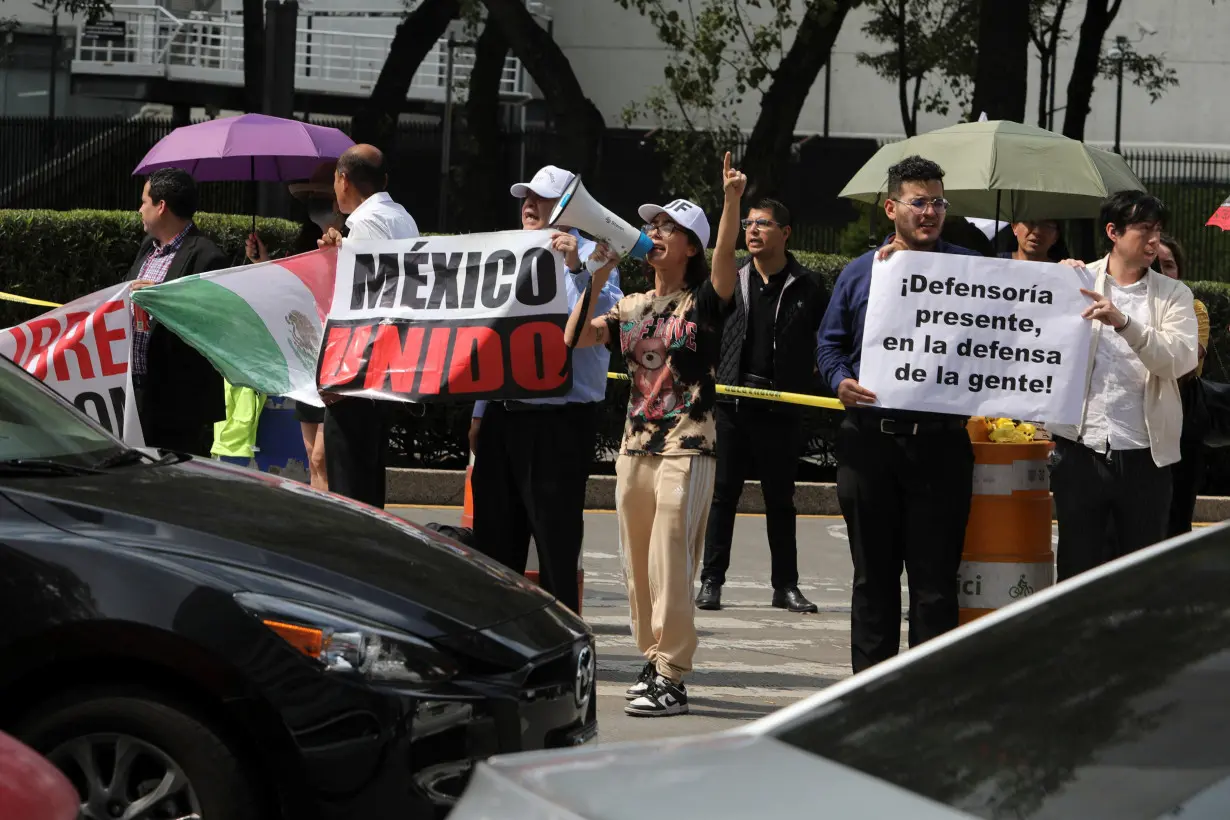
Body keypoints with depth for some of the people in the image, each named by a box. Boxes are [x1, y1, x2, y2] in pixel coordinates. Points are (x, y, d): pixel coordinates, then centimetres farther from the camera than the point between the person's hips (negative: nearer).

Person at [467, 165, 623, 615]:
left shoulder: (589, 257, -4)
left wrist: (577, 269, -35)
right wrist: (480, 412, 19)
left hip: (560, 421, -7)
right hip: (503, 415, 8)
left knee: (555, 539, -5)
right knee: (495, 537, 11)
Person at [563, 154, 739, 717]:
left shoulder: (702, 303, -1)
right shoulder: (630, 308, 16)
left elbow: (725, 259, -20)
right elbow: (575, 337, 7)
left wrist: (732, 200, -35)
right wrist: (596, 277, 4)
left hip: (687, 447, -6)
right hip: (636, 444, 7)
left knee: (670, 564, -11)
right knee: (637, 564, 9)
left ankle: (671, 678, -9)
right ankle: (654, 662, 19)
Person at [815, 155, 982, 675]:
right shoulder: (861, 272, 11)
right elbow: (829, 341, 14)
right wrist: (841, 381, -4)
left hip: (940, 441, -2)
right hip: (869, 438, 2)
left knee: (935, 577, -1)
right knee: (873, 576, 9)